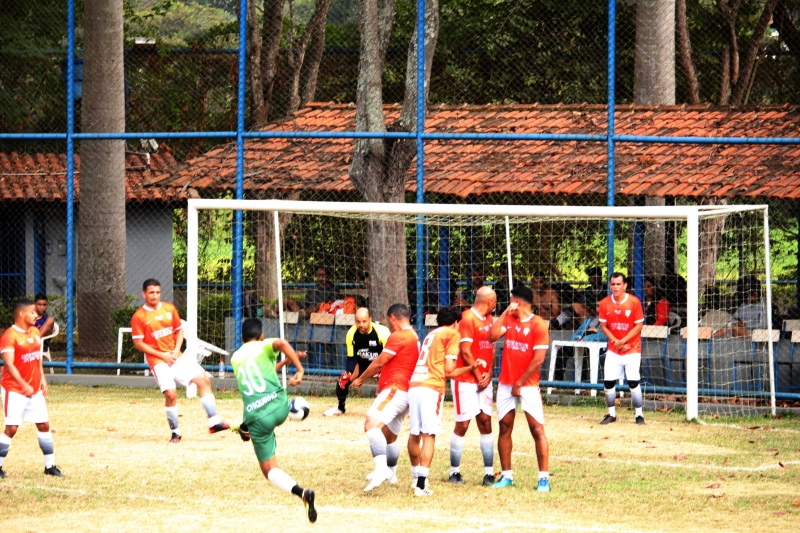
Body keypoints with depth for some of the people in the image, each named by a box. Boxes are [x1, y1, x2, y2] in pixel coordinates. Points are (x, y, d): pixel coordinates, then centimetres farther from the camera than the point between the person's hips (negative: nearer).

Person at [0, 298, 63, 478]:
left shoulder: (35, 332, 8)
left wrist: (42, 379, 9)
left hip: (35, 389, 7)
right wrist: (24, 385, -31)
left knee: (44, 425, 8)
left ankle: (50, 465, 17)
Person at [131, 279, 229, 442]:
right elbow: (138, 343, -8)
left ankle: (214, 422, -3)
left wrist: (177, 350, -3)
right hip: (158, 361, -5)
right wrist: (162, 355, -13)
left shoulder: (170, 309, 7)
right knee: (170, 393, -20)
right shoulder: (139, 317, -7)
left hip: (177, 357, 5)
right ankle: (175, 432, -3)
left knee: (203, 379, -6)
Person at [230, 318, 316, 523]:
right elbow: (282, 343, -19)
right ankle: (245, 428, 56)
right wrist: (299, 369, -16)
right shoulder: (263, 346, 4)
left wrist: (286, 360, 34)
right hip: (280, 407, -1)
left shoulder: (235, 358, 17)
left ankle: (300, 492, -21)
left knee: (269, 469, 6)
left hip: (258, 418, 1)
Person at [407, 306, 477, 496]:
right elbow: (448, 369, -2)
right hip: (432, 388, -7)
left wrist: (470, 367, 39)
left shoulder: (431, 335, 27)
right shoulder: (452, 334, 5)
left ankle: (418, 478, 32)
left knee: (415, 434, 18)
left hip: (414, 386, 7)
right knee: (429, 435, -10)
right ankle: (421, 485, -20)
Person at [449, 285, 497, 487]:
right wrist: (478, 375, -10)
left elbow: (492, 348, 13)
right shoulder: (468, 319, -13)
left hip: (483, 380, 7)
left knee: (485, 423, 4)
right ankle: (454, 472, 7)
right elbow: (465, 351, -16)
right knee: (462, 425, -4)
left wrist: (489, 374, -1)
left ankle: (489, 473, 6)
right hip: (466, 380, -7)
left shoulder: (489, 319, 13)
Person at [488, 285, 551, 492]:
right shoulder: (509, 320, 9)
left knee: (537, 429, -8)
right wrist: (505, 313, -5)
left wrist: (520, 383, -12)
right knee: (504, 428, 7)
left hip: (527, 386, -6)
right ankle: (507, 475, 15)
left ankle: (544, 478, -8)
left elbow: (538, 359, -13)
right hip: (506, 384, 6)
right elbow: (492, 336, -6)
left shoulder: (538, 325, -8)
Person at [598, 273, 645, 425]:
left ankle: (639, 415, 1)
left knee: (633, 381, -11)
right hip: (613, 349, 3)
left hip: (632, 348, -3)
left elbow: (639, 326, -8)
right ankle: (611, 414, 15)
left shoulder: (634, 302, -10)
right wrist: (616, 341, -10)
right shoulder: (605, 303, 0)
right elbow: (604, 326, 4)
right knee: (608, 381, -2)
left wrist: (623, 341, -16)